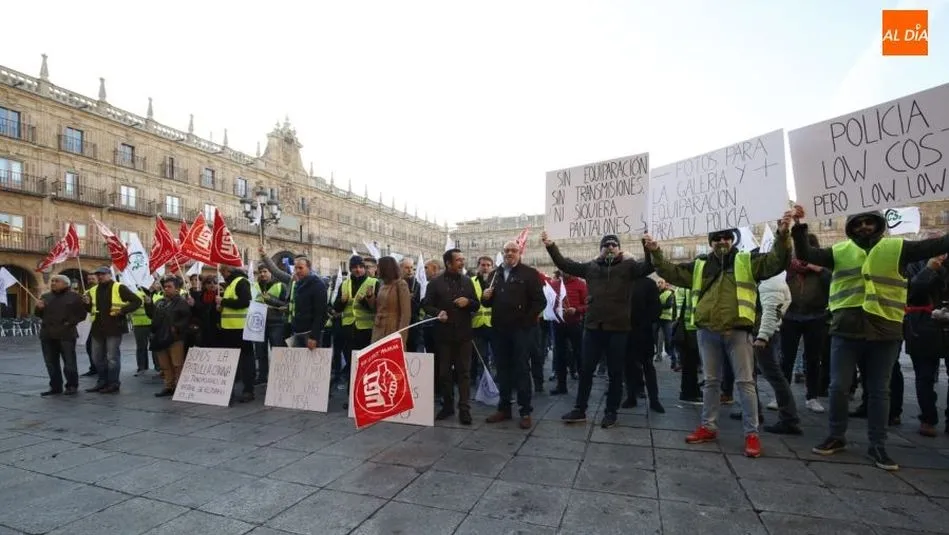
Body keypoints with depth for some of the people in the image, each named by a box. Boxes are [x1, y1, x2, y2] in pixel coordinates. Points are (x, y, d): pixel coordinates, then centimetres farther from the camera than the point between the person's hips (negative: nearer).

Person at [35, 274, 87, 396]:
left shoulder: (74, 296, 0)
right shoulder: (45, 297, 15)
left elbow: (82, 314, -2)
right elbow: (39, 315, 21)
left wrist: (70, 322, -15)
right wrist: (39, 308, 1)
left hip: (66, 334, -5)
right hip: (47, 334, 6)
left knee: (69, 362, -2)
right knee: (51, 363, 9)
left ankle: (72, 386, 8)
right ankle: (55, 386, 18)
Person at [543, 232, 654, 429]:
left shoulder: (628, 265, 2)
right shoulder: (591, 266, 9)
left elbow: (648, 266, -14)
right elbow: (565, 264, 10)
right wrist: (550, 246, 2)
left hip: (618, 328, -2)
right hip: (593, 327, 3)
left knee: (615, 373, 8)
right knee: (586, 370, 10)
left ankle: (611, 412, 23)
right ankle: (580, 410, 23)